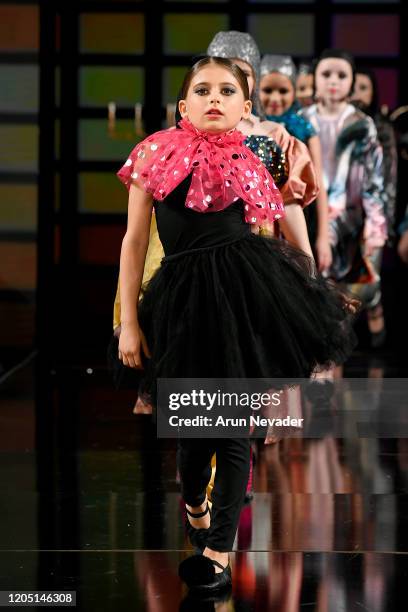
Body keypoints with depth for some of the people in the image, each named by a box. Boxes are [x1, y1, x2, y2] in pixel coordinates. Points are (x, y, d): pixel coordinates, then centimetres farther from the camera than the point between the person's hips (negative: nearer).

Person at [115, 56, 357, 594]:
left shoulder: (252, 164, 7)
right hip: (185, 298, 0)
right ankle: (194, 505, 43)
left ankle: (219, 549, 15)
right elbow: (134, 241, 4)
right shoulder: (157, 155, 3)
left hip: (248, 289, 0)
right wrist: (129, 323, 2)